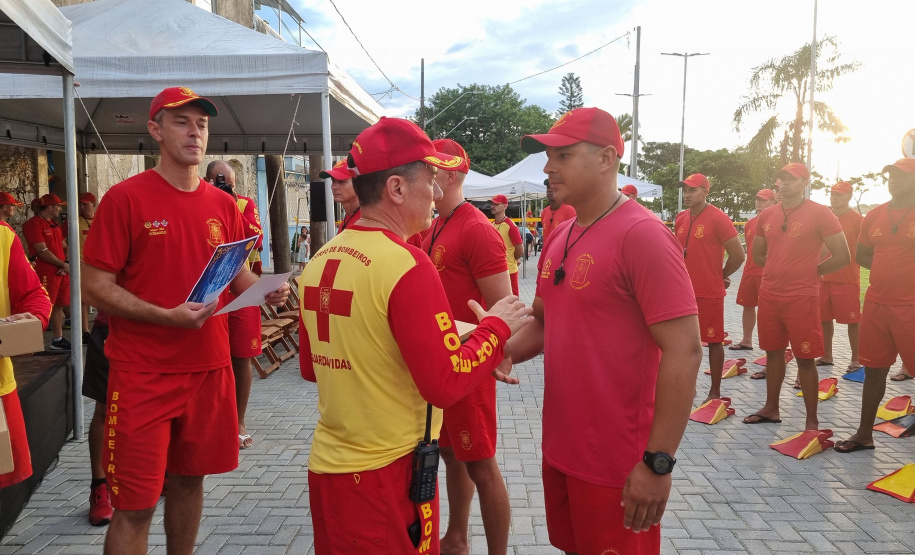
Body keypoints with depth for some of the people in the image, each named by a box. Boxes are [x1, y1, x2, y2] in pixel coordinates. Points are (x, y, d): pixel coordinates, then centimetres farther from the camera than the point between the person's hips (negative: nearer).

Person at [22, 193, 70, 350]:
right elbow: (42, 251, -16)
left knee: (59, 306, 12)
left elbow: (64, 247, 18)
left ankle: (58, 339, 21)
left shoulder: (55, 224, 19)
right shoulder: (33, 224, -9)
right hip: (45, 273, -9)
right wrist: (63, 265, -10)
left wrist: (68, 263, 0)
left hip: (61, 272, 9)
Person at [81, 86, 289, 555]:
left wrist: (266, 290, -6)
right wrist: (168, 316, -22)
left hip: (209, 367, 5)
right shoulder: (125, 198, -7)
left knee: (189, 479, 17)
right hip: (143, 373, -4)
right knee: (135, 504, 0)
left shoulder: (223, 205, 8)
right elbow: (94, 287, -9)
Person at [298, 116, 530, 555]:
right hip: (386, 475, -7)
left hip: (326, 464, 7)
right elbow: (447, 383, -20)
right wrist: (496, 327, -7)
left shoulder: (319, 261, 4)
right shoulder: (407, 264, -20)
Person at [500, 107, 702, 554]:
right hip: (558, 449, 8)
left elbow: (684, 352, -21)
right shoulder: (558, 237, 7)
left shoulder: (641, 234, -18)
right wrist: (509, 349, -3)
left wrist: (658, 463, -22)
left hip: (617, 466, -7)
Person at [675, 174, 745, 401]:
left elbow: (738, 255, -11)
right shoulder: (681, 218, 7)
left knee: (714, 341, 5)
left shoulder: (718, 218, -12)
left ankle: (715, 391, 14)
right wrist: (692, 274, 13)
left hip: (709, 293, -6)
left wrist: (721, 276, 0)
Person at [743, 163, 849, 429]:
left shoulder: (820, 214, -8)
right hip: (769, 295, 6)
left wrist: (811, 272, -2)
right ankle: (771, 408, 27)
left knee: (805, 358, -1)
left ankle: (812, 420, 9)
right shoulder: (767, 215, 8)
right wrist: (780, 270, 9)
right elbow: (757, 255, 19)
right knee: (773, 352, 14)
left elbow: (842, 256, -9)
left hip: (802, 297, -5)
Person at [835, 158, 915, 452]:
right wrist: (890, 269, 2)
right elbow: (861, 255, 17)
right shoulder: (874, 215, 9)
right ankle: (864, 434, 21)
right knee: (874, 369, 11)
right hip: (876, 303, 5)